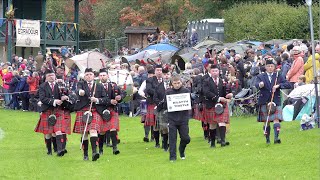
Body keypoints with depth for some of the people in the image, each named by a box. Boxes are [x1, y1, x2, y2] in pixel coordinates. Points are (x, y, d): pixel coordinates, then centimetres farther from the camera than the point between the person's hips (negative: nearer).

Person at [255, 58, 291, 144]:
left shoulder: (278, 76, 10)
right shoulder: (261, 77, 7)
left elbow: (288, 85, 1)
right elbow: (257, 84, -14)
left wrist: (278, 85, -15)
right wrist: (260, 85, -39)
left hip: (276, 101, 0)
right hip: (264, 102, 0)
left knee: (276, 119, -13)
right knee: (267, 121, 5)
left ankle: (276, 137, -21)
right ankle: (267, 139, 14)